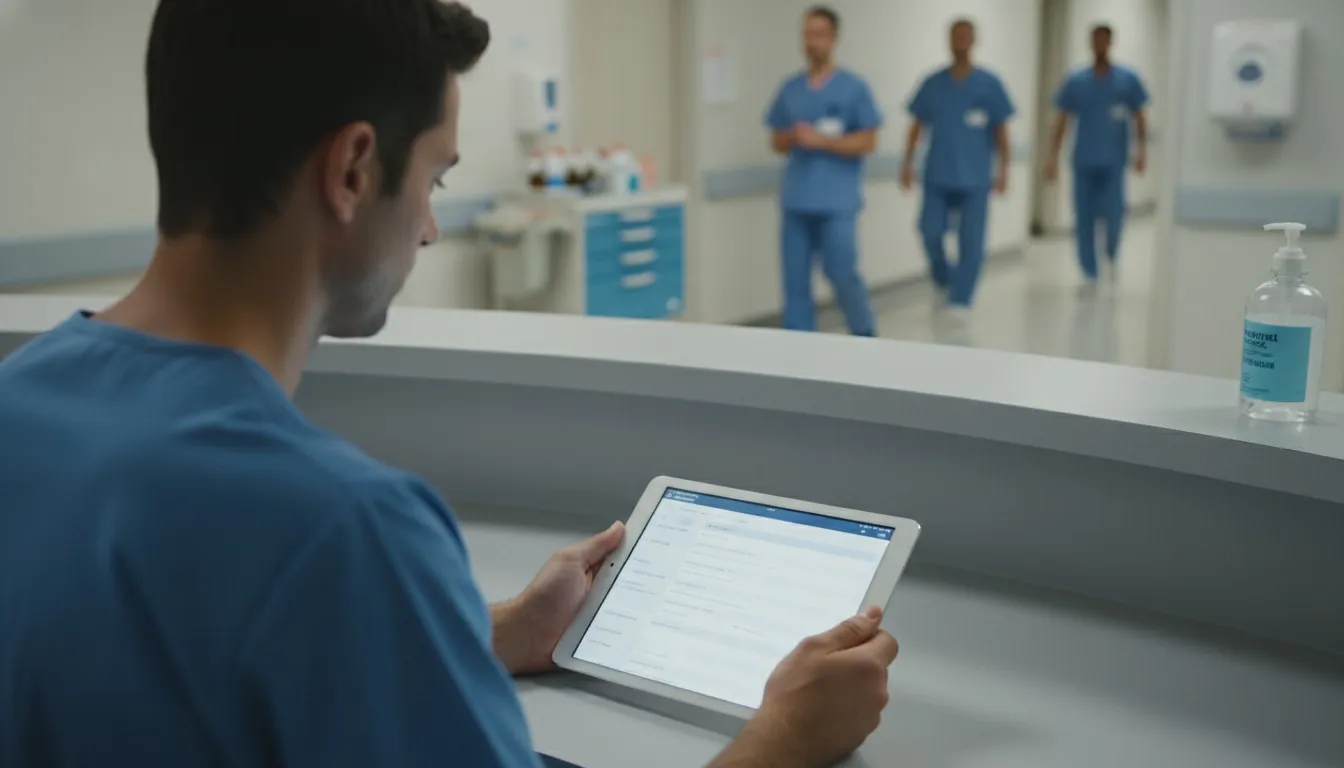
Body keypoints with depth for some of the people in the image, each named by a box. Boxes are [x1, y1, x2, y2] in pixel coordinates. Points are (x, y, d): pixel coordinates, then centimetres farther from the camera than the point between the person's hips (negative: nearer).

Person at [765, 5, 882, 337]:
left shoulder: (854, 88, -1)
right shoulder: (789, 89, 11)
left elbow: (867, 142, -5)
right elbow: (777, 142, 16)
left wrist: (821, 140, -14)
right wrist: (793, 137, -7)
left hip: (837, 202, -4)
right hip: (796, 200, 4)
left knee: (842, 274, -4)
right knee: (795, 278, 4)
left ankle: (866, 335, 19)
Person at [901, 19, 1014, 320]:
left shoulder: (990, 84, 1)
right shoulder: (933, 83, 6)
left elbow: (1001, 129, 4)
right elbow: (917, 125, 11)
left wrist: (1003, 169, -1)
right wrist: (908, 163, 5)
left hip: (975, 178, -1)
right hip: (938, 176, 1)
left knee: (971, 241, -2)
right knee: (931, 232, -4)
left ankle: (960, 299, 7)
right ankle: (943, 279, 23)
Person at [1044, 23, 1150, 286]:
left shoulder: (1128, 79, 3)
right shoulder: (1075, 82, 6)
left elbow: (1139, 117, 4)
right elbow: (1062, 120, 7)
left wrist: (1142, 149, -8)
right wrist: (1053, 157, 1)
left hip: (1113, 161, -2)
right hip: (1084, 161, 2)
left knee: (1113, 214, -13)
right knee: (1084, 219, 2)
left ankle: (1110, 257, 16)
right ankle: (1090, 274, 14)